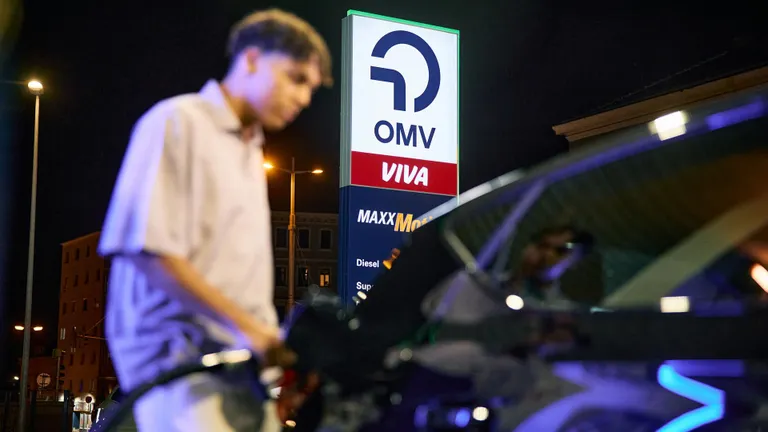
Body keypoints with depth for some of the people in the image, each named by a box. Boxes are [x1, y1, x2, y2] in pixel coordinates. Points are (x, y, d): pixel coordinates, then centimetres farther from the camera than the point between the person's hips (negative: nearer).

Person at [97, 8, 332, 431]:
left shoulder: (252, 151, 22)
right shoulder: (177, 121, -3)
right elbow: (149, 251, -14)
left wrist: (269, 341, 6)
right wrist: (245, 324, -17)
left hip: (241, 364, 8)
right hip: (179, 356, -7)